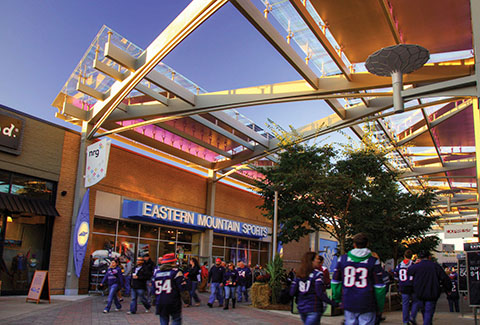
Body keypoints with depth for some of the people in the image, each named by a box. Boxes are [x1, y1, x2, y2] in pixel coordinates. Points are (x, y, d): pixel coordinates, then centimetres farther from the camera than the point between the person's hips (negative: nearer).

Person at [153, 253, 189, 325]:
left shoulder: (156, 272, 8)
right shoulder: (176, 272, -8)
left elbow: (153, 288, 15)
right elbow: (182, 289, -10)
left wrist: (155, 300, 25)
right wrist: (186, 299, 0)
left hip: (160, 303, 5)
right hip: (173, 303, -5)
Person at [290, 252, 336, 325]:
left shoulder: (299, 275, 6)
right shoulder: (317, 274, -11)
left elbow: (292, 292, 3)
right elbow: (320, 293, -18)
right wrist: (332, 303, -7)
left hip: (301, 308, 6)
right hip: (314, 309, -6)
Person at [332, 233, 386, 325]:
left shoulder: (342, 259, 3)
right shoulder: (373, 261, -4)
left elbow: (335, 282, 7)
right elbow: (379, 286, -4)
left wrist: (337, 298, 19)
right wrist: (380, 306, 7)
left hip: (348, 304, 3)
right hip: (367, 306, -2)